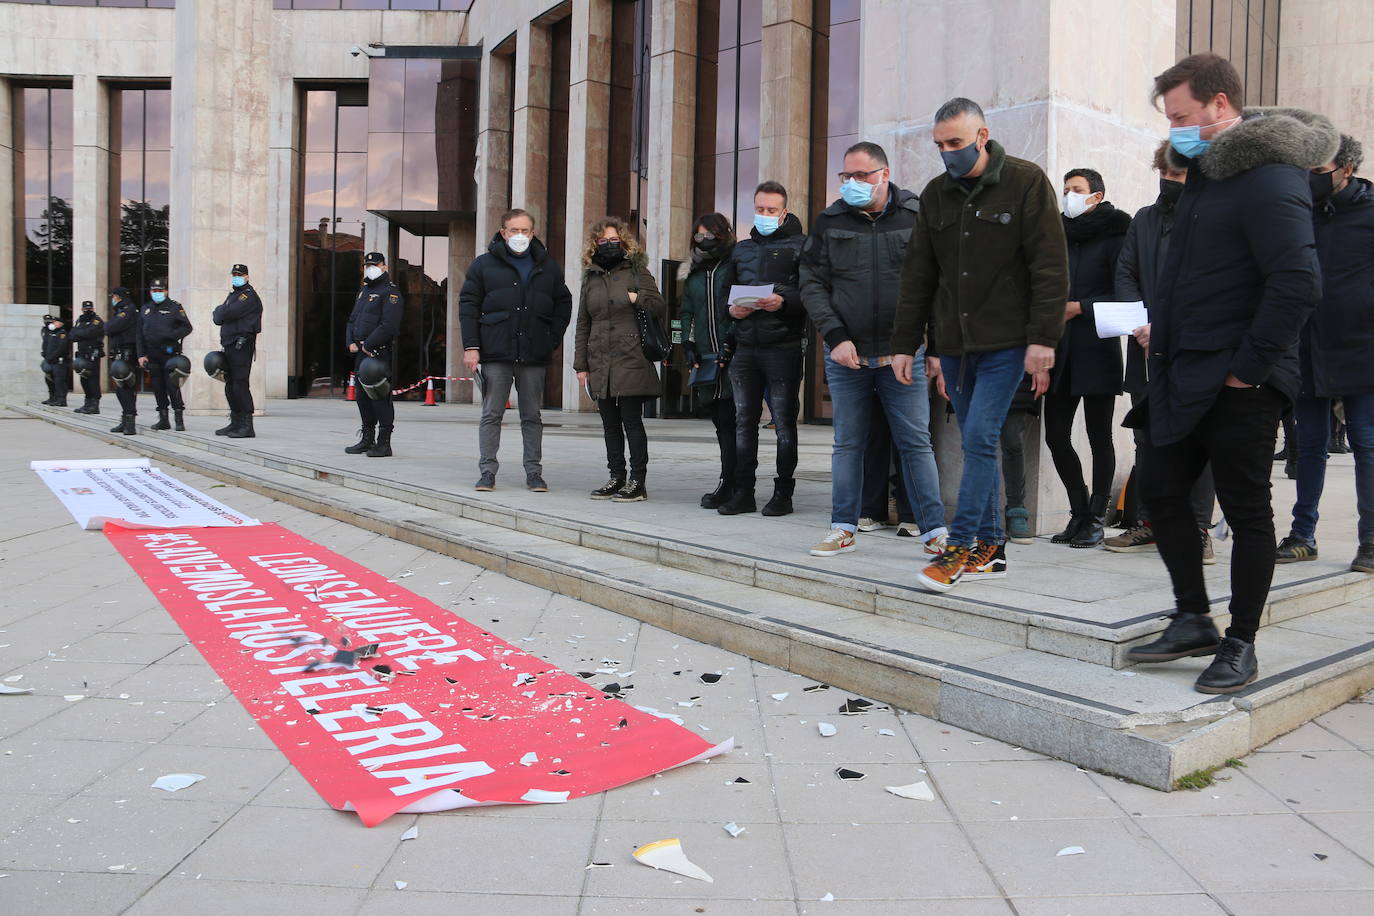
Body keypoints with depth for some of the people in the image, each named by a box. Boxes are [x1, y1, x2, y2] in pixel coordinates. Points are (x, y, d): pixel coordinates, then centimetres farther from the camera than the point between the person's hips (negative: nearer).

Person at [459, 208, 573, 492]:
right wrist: (471, 346, -6)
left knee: (532, 416, 6)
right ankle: (487, 471, 8)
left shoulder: (549, 267, 11)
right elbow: (468, 305, 3)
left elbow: (563, 305, 15)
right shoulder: (484, 264, 6)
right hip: (496, 354, -1)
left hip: (534, 356, 2)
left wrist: (552, 341, 3)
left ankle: (534, 472, 12)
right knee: (491, 414, 2)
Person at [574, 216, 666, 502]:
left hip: (631, 362, -5)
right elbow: (583, 325, 16)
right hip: (600, 365, 5)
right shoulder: (590, 278, 16)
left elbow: (659, 308, 3)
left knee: (632, 422, -4)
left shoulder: (637, 270, 5)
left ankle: (637, 482, 1)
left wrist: (637, 298, -14)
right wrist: (581, 364, 11)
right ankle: (617, 478, 16)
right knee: (610, 424, 8)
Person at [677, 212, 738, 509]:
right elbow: (686, 310, 21)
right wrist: (688, 342, 7)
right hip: (704, 357, 6)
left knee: (728, 420, -8)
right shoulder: (693, 272, 19)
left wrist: (732, 339, -12)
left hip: (731, 354, -6)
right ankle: (732, 481, 13)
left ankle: (726, 485, -6)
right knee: (719, 420, 7)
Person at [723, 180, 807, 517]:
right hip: (745, 347, 5)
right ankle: (743, 492, 12)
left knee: (784, 422, 0)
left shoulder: (799, 245, 3)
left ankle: (783, 493, 7)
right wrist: (732, 309, 2)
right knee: (744, 420, 6)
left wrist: (783, 301, -22)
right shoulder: (742, 249, 20)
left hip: (783, 346, -5)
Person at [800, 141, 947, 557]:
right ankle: (843, 528, 19)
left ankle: (935, 531, 7)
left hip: (903, 354, -2)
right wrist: (835, 336, -9)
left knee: (916, 443, 0)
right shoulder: (829, 222, 7)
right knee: (847, 444, 9)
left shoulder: (917, 217, 3)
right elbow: (813, 284, 3)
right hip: (846, 356, 2)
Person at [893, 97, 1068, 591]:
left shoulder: (1026, 182, -3)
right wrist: (907, 344, 9)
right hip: (953, 343, 5)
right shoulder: (936, 194, 11)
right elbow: (917, 275, 13)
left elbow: (1050, 267, -8)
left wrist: (1043, 339, -15)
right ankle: (990, 546, 17)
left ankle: (960, 547, -4)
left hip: (1006, 344, -5)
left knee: (979, 439, -12)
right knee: (977, 444, 9)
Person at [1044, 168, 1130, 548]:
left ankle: (1095, 520, 10)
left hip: (1097, 349, -6)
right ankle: (1080, 513, 19)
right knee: (1056, 437, 4)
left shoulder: (1114, 235, -1)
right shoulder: (1060, 235, 16)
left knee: (1099, 438, 1)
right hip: (1061, 350, 6)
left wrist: (1078, 308, -13)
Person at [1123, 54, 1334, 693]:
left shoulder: (1269, 178, -15)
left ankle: (1240, 646, 15)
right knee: (1162, 491, 12)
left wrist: (1247, 366, -20)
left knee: (1246, 510, 2)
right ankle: (1193, 621, 25)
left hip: (1238, 384, -9)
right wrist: (1162, 327, 13)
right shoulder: (1204, 172, 14)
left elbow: (1298, 285, -23)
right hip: (1183, 376, 9)